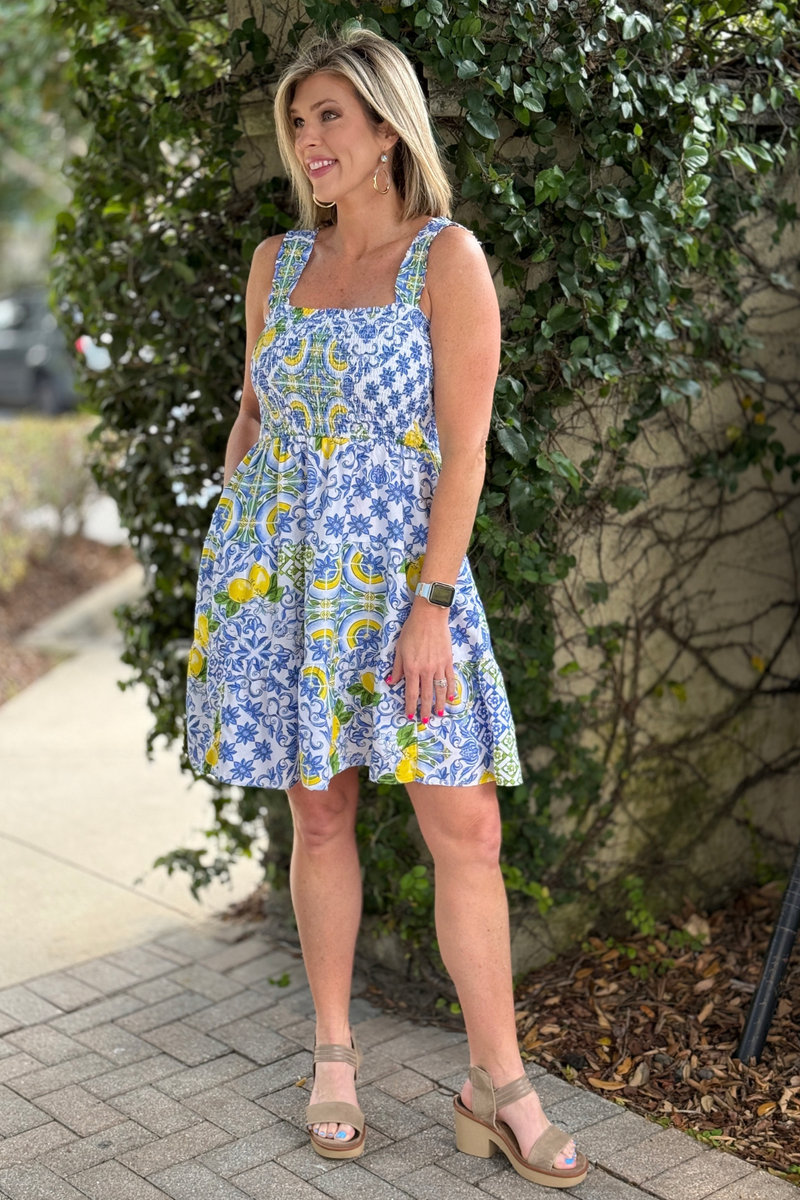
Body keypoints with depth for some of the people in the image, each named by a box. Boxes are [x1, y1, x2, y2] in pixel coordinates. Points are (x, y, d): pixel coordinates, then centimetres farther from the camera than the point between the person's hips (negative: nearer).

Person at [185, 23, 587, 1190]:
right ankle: (334, 1056, 25)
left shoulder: (447, 257, -5)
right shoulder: (277, 262, 9)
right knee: (319, 819, 9)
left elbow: (465, 446, -10)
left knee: (466, 827, -3)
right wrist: (230, 546, 13)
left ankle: (499, 1087, 10)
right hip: (276, 572, 4)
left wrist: (430, 606, -15)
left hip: (399, 571, -3)